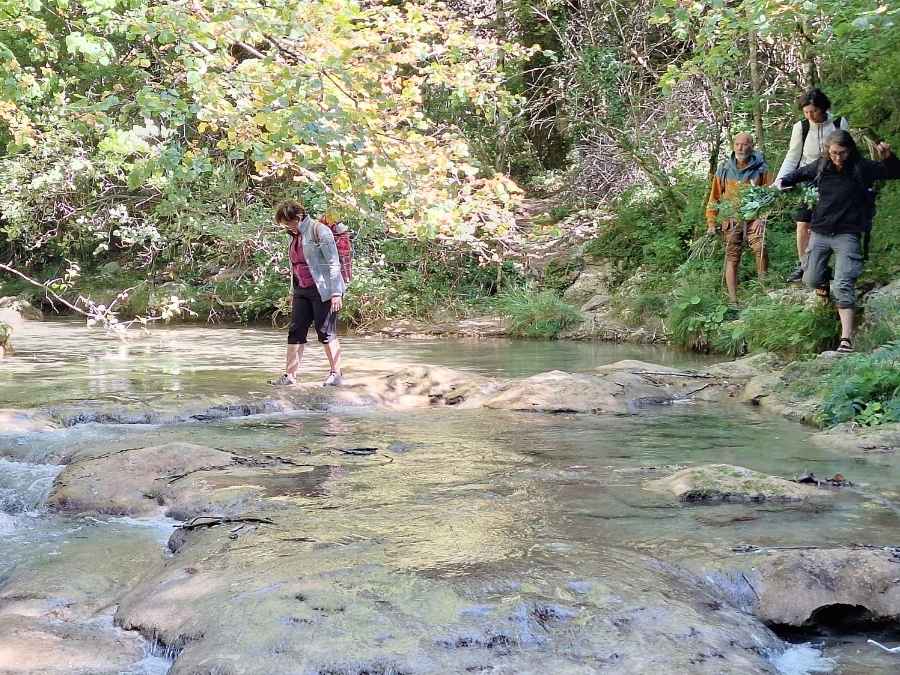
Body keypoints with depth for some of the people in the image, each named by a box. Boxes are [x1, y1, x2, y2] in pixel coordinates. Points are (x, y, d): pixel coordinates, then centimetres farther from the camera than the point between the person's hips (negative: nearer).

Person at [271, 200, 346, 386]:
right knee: (295, 332, 2)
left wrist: (336, 293, -19)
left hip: (323, 290, -8)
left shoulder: (319, 230, -11)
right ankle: (290, 375, 5)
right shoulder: (295, 235, 14)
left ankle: (337, 374, 8)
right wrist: (293, 292, 21)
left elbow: (333, 263, -14)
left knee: (325, 332, -3)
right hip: (302, 291, 8)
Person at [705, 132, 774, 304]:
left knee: (760, 248, -25)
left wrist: (761, 218, -10)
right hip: (732, 220, 2)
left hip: (754, 218, -2)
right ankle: (733, 300, 4)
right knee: (732, 259, 0)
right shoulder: (724, 169, 5)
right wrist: (711, 222, 9)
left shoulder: (760, 168, 0)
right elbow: (715, 197, 11)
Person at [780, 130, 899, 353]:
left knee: (843, 286, -16)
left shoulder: (862, 168, -7)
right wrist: (781, 184, 10)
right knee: (811, 281, 7)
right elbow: (798, 174, 22)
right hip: (820, 232, 4)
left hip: (847, 234, -4)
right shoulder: (820, 167, 2)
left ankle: (846, 339, -21)